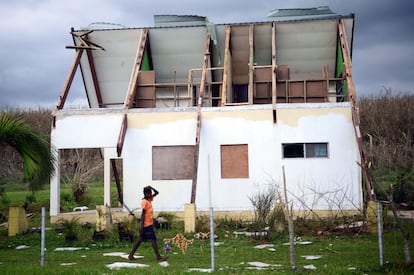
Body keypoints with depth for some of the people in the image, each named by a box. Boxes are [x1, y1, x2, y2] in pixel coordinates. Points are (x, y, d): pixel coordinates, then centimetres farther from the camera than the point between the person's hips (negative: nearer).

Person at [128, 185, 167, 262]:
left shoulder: (149, 200, 12)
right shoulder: (144, 202, -14)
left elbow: (156, 192, 23)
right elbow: (143, 214, -18)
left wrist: (151, 188, 5)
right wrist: (142, 226, -20)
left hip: (149, 224, 9)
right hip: (147, 225, -9)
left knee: (140, 239, 11)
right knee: (153, 239, -6)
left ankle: (131, 255, 15)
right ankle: (158, 257, -4)